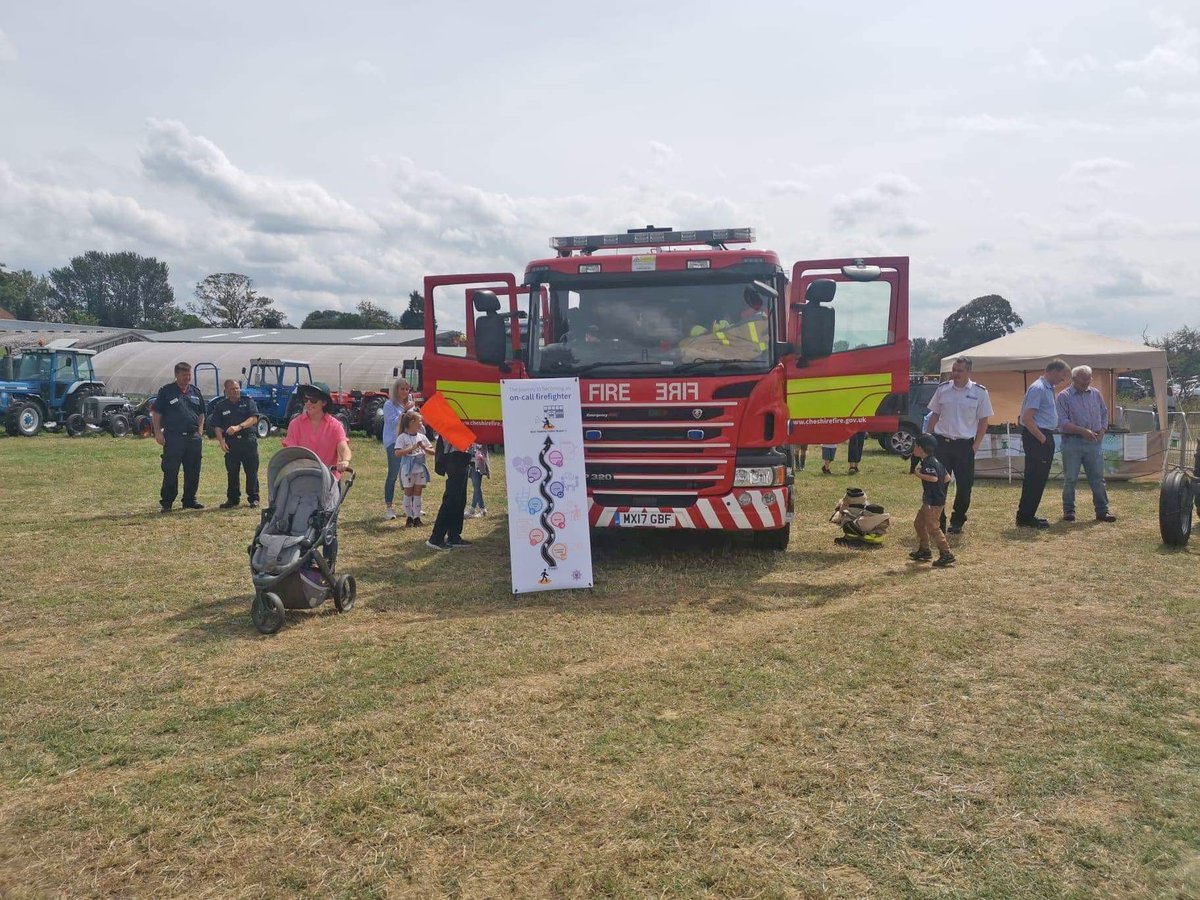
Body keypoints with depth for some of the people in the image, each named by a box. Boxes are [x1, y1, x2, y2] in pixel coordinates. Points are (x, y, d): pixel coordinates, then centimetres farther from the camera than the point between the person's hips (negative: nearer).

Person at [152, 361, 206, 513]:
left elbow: (201, 414, 21)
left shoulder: (195, 392, 13)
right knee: (170, 471, -3)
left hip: (193, 437, 5)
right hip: (173, 437, -4)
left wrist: (199, 430, 8)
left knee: (193, 472, 8)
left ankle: (189, 500, 19)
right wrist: (158, 433, -7)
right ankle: (166, 502, 5)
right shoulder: (166, 391, 0)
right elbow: (156, 413, 0)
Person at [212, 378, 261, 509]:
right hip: (231, 443, 1)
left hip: (249, 440, -1)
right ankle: (232, 498, 14)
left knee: (252, 471, 0)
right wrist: (221, 441, -7)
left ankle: (253, 498, 9)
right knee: (232, 472, 4)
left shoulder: (248, 401, 8)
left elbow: (254, 418, -6)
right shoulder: (220, 406, 12)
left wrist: (239, 427, -20)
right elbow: (217, 426, 8)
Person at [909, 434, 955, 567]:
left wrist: (919, 474, -23)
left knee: (933, 528, -8)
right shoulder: (935, 461, 13)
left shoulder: (928, 463, -18)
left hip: (934, 502, -11)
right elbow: (947, 477, 15)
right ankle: (924, 551, 28)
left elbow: (934, 477, -33)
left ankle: (946, 555, -5)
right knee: (919, 523, 19)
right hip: (929, 501, 11)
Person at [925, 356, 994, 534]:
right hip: (941, 442, 1)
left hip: (964, 445, -1)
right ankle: (938, 523, 9)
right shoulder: (943, 389, 5)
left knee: (964, 485, 4)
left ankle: (957, 522, 20)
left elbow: (983, 421, 2)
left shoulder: (979, 392, -1)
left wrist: (976, 445, -5)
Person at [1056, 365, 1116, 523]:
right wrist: (1082, 431, -20)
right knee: (1070, 479, 2)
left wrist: (1102, 430, 1)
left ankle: (1102, 510, 10)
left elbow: (1105, 414, 19)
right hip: (1072, 442, -4)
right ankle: (1068, 510, 13)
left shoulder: (1096, 394, 12)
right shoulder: (1064, 396, -4)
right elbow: (1062, 422, -11)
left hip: (1094, 442, 4)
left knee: (1098, 478, 5)